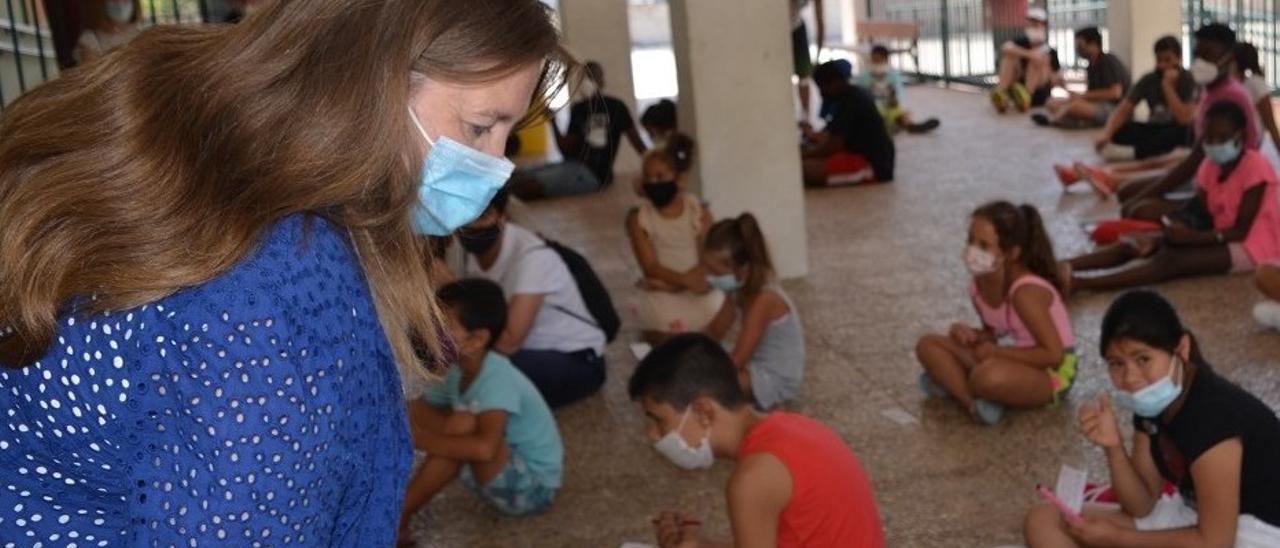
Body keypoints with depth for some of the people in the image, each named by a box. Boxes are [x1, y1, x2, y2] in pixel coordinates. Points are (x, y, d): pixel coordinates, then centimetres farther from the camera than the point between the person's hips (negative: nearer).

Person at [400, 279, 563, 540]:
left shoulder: (498, 381, -29)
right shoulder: (458, 372, -4)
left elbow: (484, 448, -44)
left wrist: (421, 440, -36)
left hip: (533, 488, -9)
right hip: (505, 476, 9)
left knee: (464, 423, -32)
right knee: (416, 411, -4)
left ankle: (397, 517, -22)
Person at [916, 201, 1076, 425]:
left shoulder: (1025, 292, -26)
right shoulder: (981, 282, -4)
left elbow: (1054, 355, -26)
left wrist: (996, 351, -22)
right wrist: (971, 334, -11)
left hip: (1051, 373, -8)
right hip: (1012, 360, 8)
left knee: (989, 377, -41)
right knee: (929, 345, -3)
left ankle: (953, 382, -8)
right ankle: (974, 403, -21)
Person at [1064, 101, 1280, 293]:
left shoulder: (1255, 166, -17)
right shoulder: (1211, 164, 5)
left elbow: (1242, 231, -21)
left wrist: (1191, 237, -31)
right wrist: (1173, 233, -20)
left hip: (1252, 246, -8)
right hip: (1221, 237, 8)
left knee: (1171, 260, -32)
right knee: (1135, 244, -10)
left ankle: (1078, 283, -46)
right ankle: (1066, 267, -28)